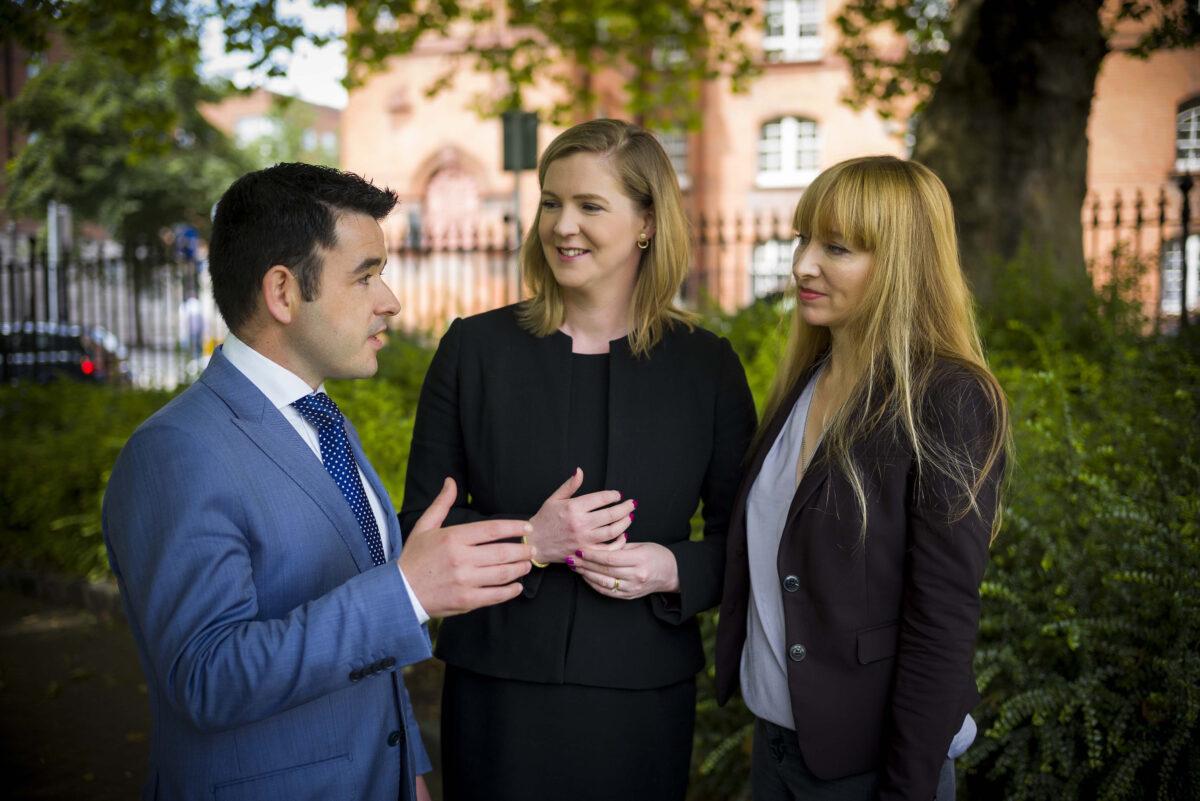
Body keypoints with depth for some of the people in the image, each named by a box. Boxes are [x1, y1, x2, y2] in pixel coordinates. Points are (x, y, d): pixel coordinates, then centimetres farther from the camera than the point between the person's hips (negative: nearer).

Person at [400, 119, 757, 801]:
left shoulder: (708, 366, -1)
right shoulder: (474, 349, -2)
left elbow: (743, 537, 4)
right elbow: (421, 522, 0)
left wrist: (674, 569, -16)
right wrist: (527, 541, -16)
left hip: (645, 692, 0)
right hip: (499, 687, 0)